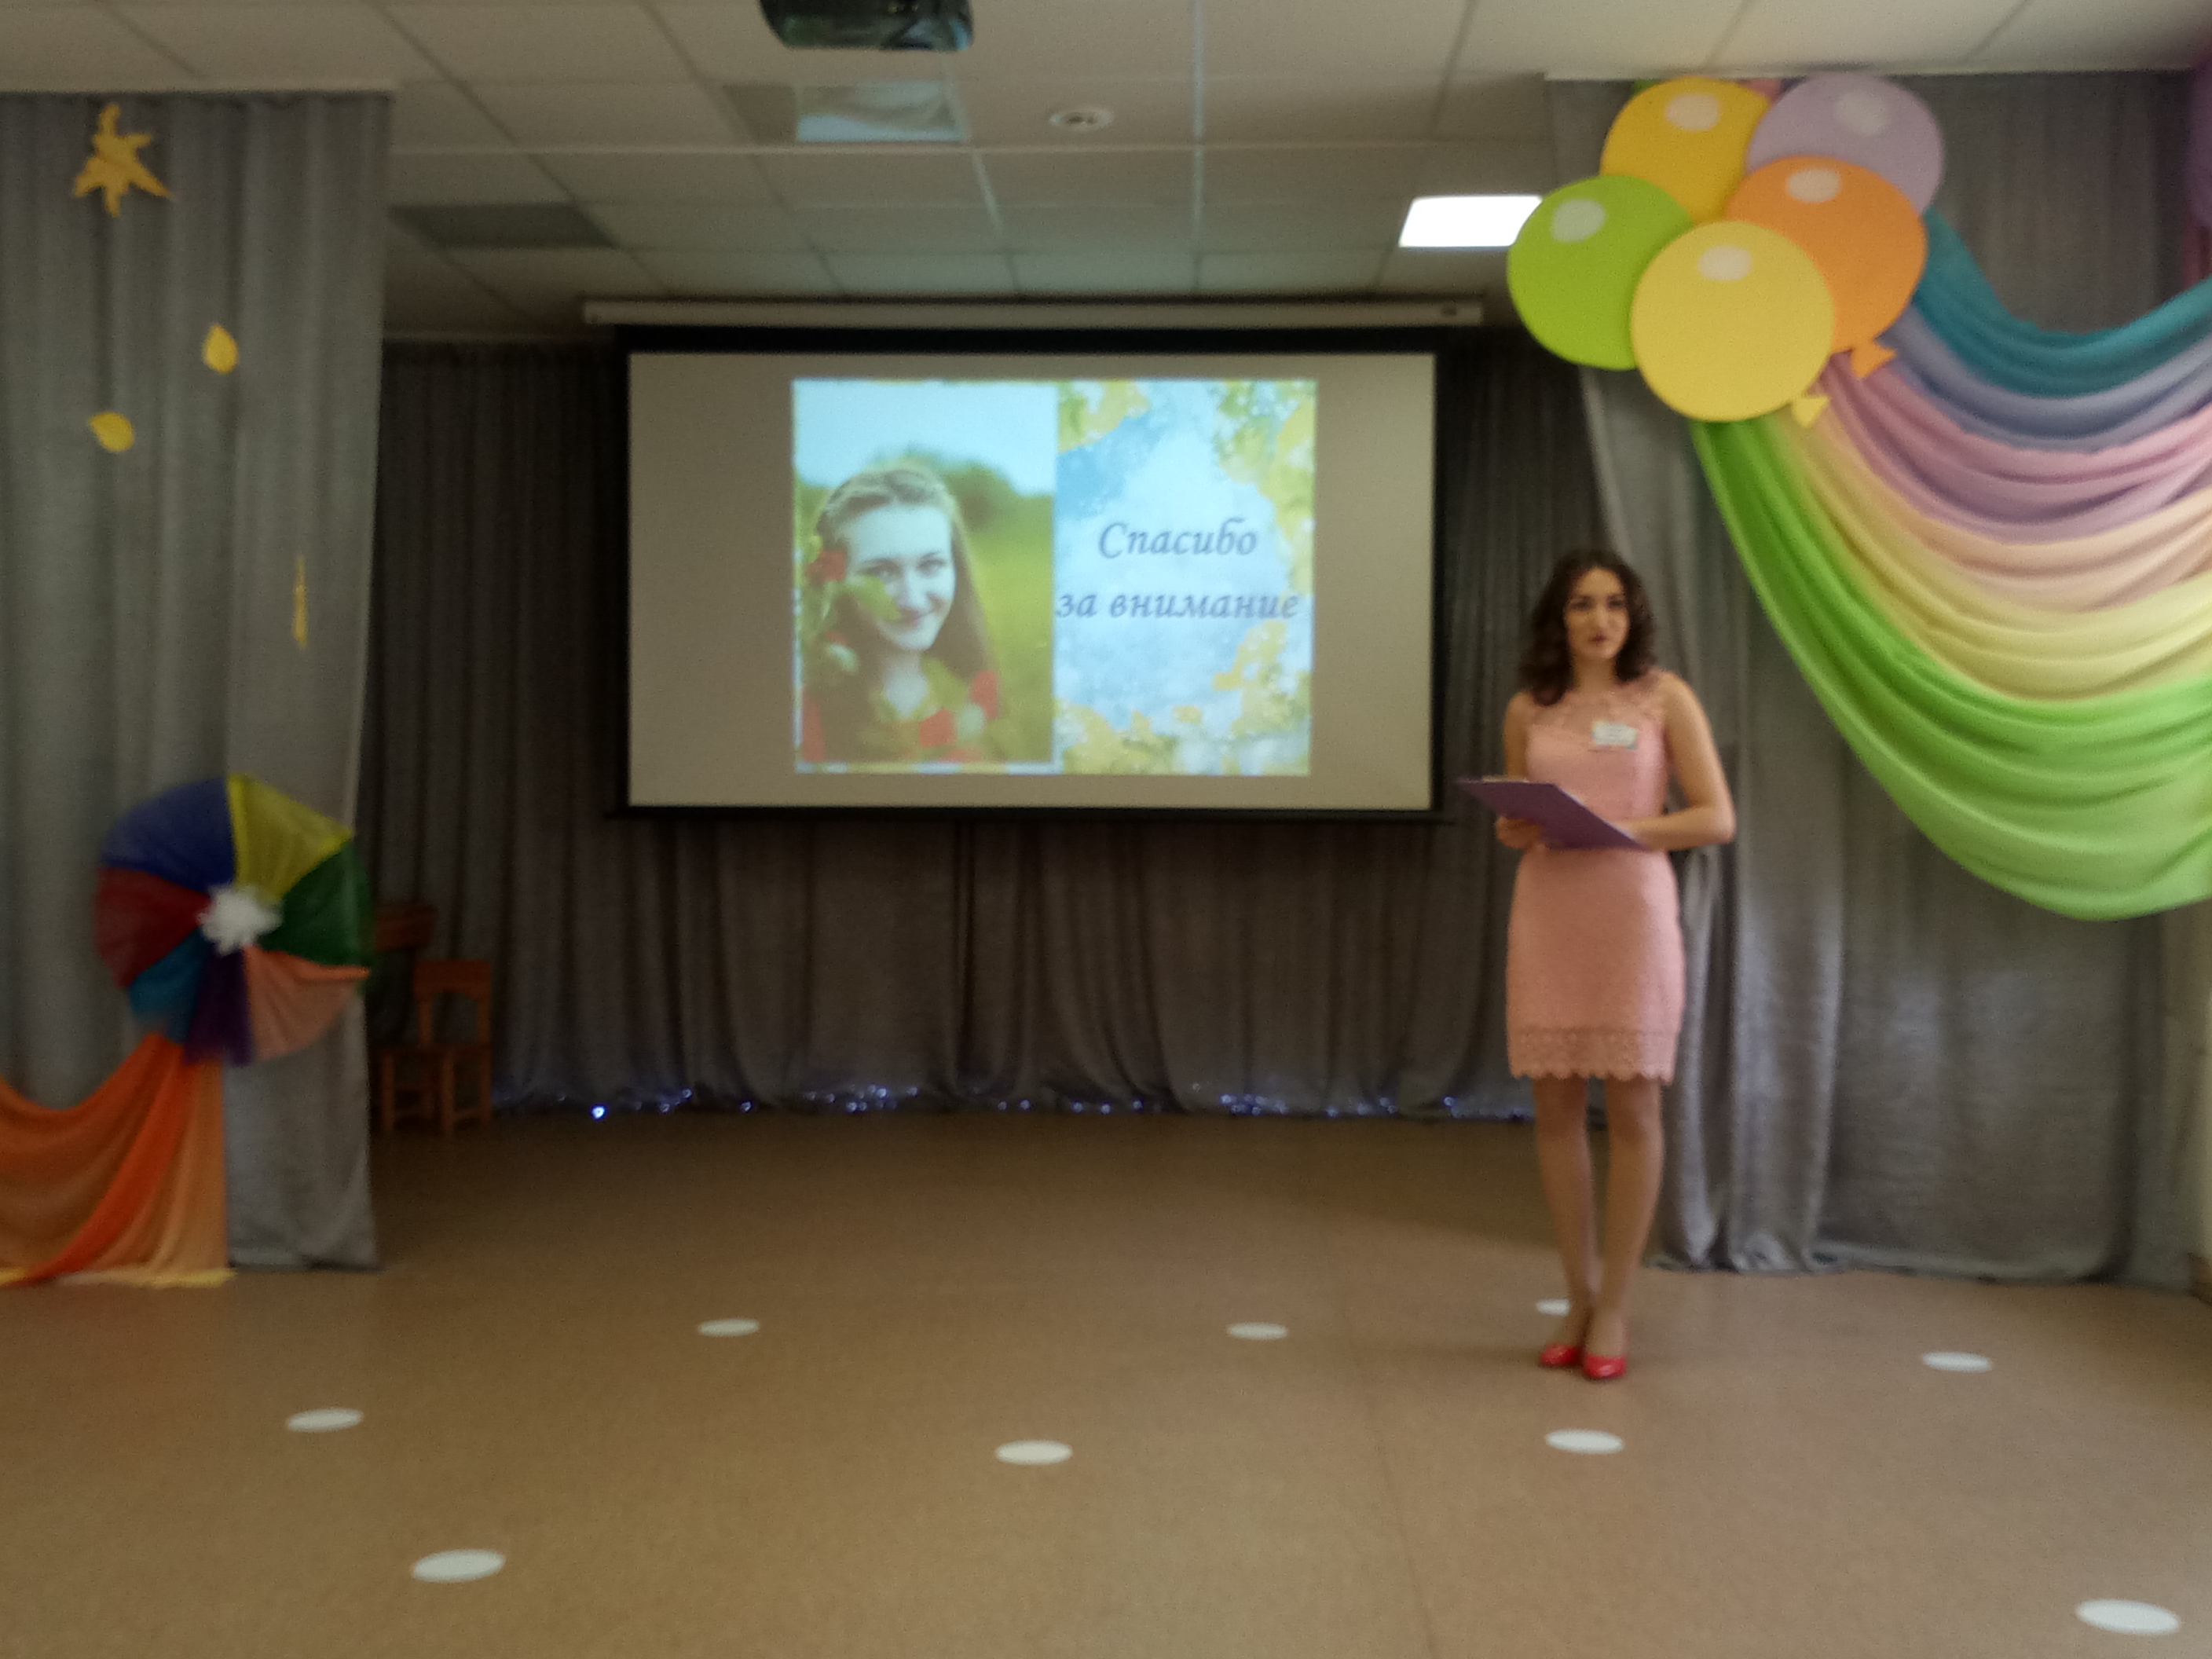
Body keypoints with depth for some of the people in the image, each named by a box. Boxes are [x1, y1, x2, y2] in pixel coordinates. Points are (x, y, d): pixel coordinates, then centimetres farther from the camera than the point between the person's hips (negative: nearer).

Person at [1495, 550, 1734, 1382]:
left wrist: (1622, 829, -16)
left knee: (1632, 1107, -1)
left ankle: (1614, 1307, 10)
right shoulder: (1528, 710, 9)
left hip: (1633, 912, -3)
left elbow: (1717, 817, -2)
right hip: (1547, 914, 3)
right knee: (1555, 1105, 4)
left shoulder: (1665, 698, 1)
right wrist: (1515, 830, -6)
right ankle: (1581, 1295, 17)